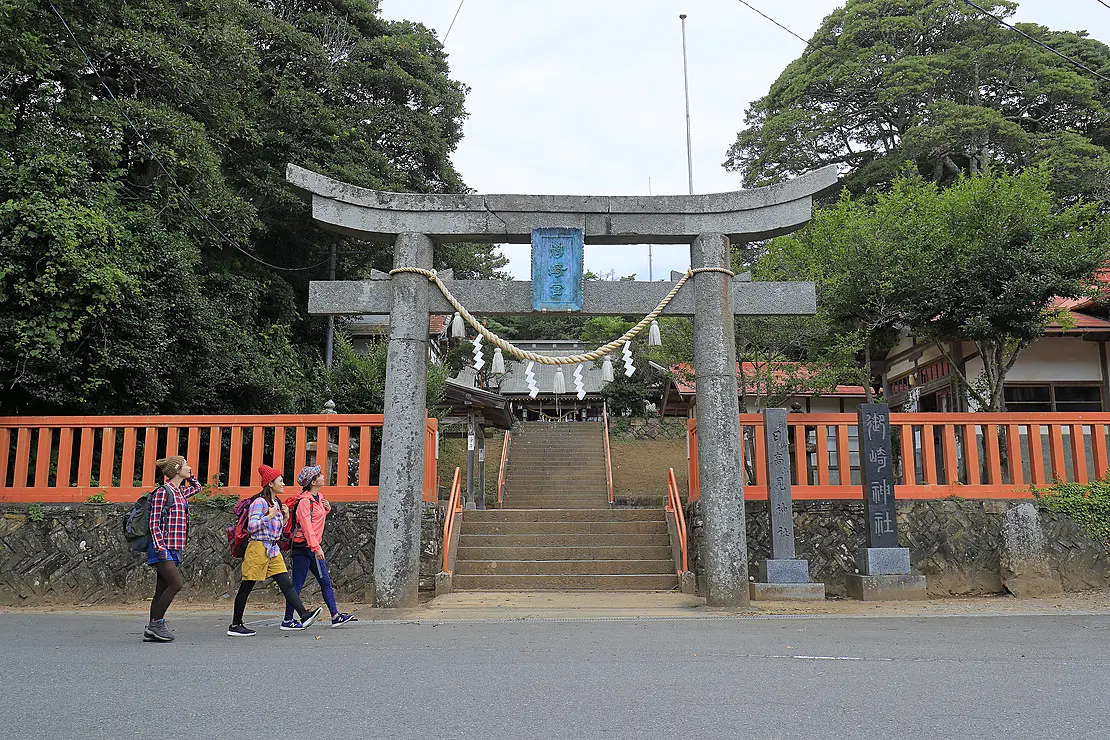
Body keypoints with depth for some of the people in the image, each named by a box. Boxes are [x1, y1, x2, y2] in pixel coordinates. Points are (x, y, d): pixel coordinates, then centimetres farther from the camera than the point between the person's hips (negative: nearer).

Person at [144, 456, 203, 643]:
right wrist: (160, 547, -20)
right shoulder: (163, 491, -9)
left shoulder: (180, 492, 15)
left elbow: (197, 487, 38)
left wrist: (188, 474, 23)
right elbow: (154, 523, -12)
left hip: (174, 549, 8)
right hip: (164, 548, -8)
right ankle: (156, 623, -4)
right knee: (175, 584, -14)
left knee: (162, 589, 8)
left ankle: (151, 630, 11)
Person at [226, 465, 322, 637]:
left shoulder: (277, 502, 16)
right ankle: (235, 625, 13)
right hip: (259, 547, -8)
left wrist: (285, 517, 7)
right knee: (246, 587, 2)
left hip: (273, 549, 8)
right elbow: (251, 526, -17)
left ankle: (304, 616, -11)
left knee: (286, 584, -2)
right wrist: (270, 516, -17)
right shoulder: (260, 502, -10)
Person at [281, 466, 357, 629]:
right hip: (303, 548, -9)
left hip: (314, 547, 9)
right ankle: (288, 620, 7)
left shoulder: (319, 497, 12)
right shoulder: (305, 501, -14)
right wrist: (316, 547, -24)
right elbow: (306, 526, -20)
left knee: (325, 581, 8)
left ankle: (336, 616, 10)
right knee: (297, 584, -2)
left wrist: (327, 508, 7)